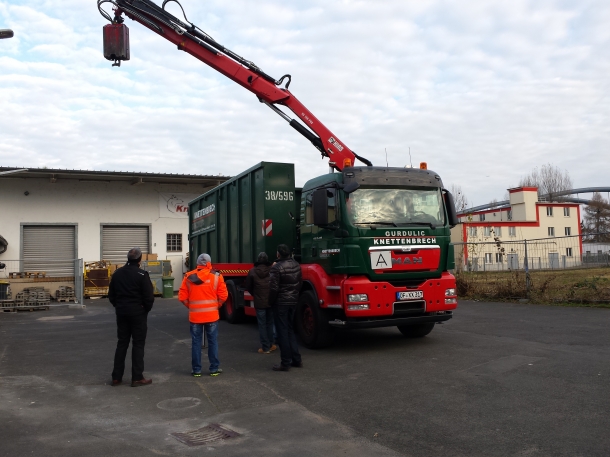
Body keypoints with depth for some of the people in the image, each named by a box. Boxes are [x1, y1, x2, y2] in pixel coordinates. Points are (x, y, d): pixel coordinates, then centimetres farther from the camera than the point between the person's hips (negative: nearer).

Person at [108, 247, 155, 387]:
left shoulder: (117, 273, 6)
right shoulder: (142, 275, -13)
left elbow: (111, 295, 10)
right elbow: (149, 297, -15)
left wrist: (118, 306, 15)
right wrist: (146, 309, 1)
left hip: (121, 313, 6)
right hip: (138, 313, -5)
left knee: (122, 344, 13)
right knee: (138, 344, 1)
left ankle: (116, 377, 15)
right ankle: (137, 378, 2)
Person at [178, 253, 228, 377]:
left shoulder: (189, 277, -1)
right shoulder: (216, 276, -4)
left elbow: (182, 297, -1)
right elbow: (223, 296, -5)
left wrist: (191, 307, 12)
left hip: (194, 315, 1)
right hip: (212, 315, -1)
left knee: (196, 342, 9)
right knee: (213, 342, 9)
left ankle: (196, 370, 14)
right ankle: (214, 369, 14)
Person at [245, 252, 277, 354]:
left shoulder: (252, 271, -6)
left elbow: (248, 287, 4)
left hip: (259, 303, -2)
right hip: (271, 301, 2)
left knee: (262, 325, 5)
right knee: (270, 323, 16)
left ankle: (265, 348, 6)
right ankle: (270, 345, 22)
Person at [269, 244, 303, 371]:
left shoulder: (276, 268, -17)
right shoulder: (296, 265, 5)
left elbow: (273, 288, -18)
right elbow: (300, 283, 11)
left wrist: (271, 301, -4)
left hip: (281, 302, -7)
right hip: (293, 301, 7)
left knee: (282, 332, 0)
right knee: (289, 330, 18)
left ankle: (286, 362, 4)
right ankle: (296, 359, 20)